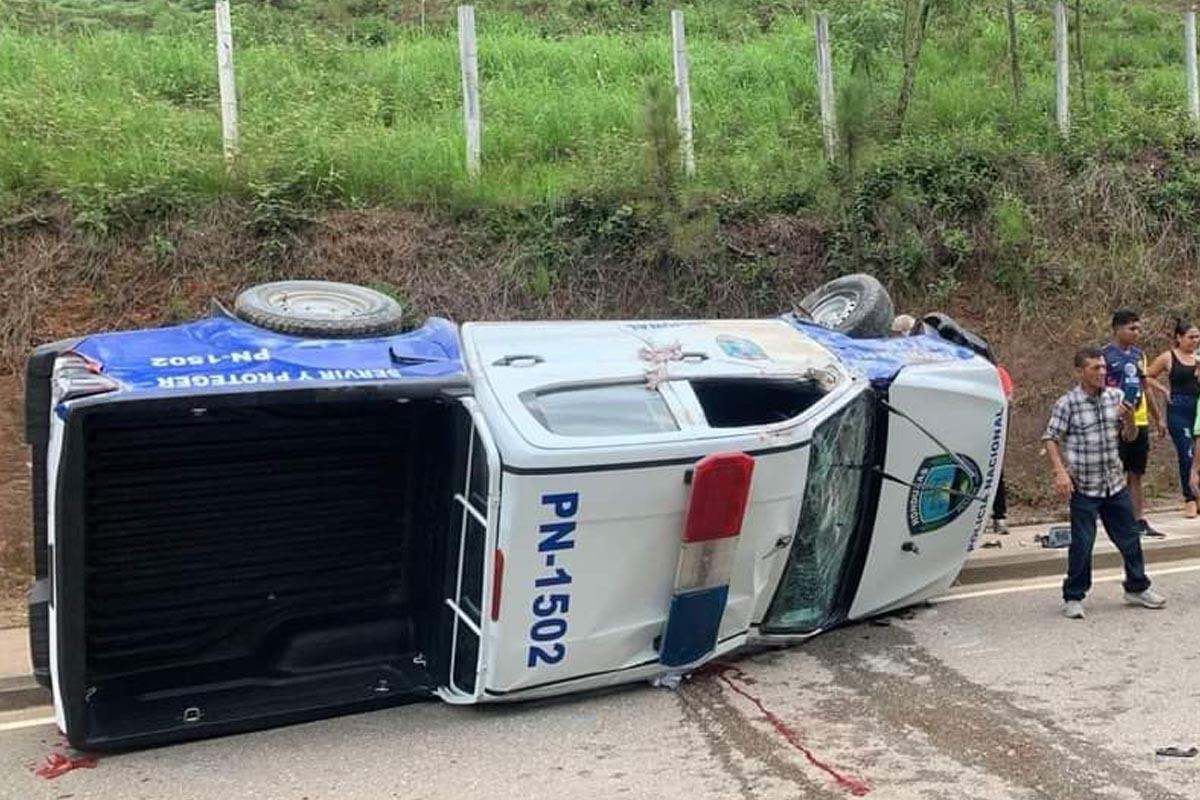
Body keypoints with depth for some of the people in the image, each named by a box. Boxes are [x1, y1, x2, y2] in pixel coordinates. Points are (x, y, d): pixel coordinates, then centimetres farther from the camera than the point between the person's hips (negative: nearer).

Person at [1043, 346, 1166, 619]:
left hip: (1115, 482, 5)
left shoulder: (1116, 397, 5)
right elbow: (1050, 439, -9)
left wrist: (1128, 419, -8)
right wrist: (1060, 473, -19)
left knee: (1129, 537, 14)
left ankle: (1137, 588, 32)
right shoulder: (1067, 404, -10)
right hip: (1083, 486, -5)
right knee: (1082, 544, -1)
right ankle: (1073, 598, 12)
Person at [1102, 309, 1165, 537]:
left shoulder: (1139, 354, 13)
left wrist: (1157, 418, 22)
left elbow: (1144, 388, 20)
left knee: (1136, 475, 10)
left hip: (1140, 422, 6)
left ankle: (1139, 521, 16)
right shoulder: (1105, 355, -7)